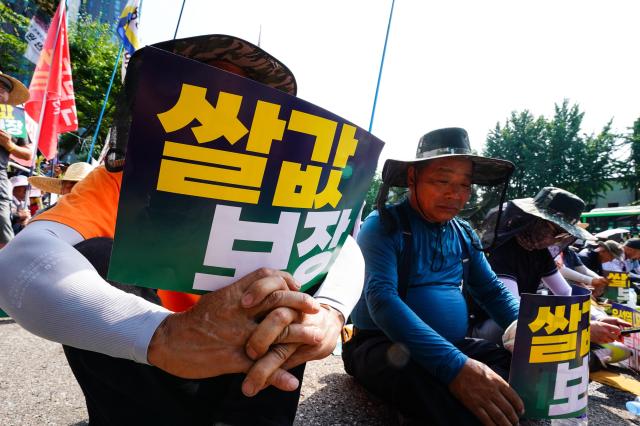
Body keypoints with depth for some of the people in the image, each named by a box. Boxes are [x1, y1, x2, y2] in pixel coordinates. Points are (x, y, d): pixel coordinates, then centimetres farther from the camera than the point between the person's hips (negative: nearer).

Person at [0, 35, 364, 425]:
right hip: (141, 372, -1)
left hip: (248, 371, 2)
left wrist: (327, 313, -44)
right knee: (93, 258, -23)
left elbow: (342, 248, -20)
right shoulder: (122, 181, -13)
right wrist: (165, 334, -51)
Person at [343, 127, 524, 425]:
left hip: (453, 346, 7)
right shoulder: (383, 225, -12)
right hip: (383, 346, -7)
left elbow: (493, 292, 13)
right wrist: (455, 366, -37)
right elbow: (381, 299, -26)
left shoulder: (464, 234, 10)